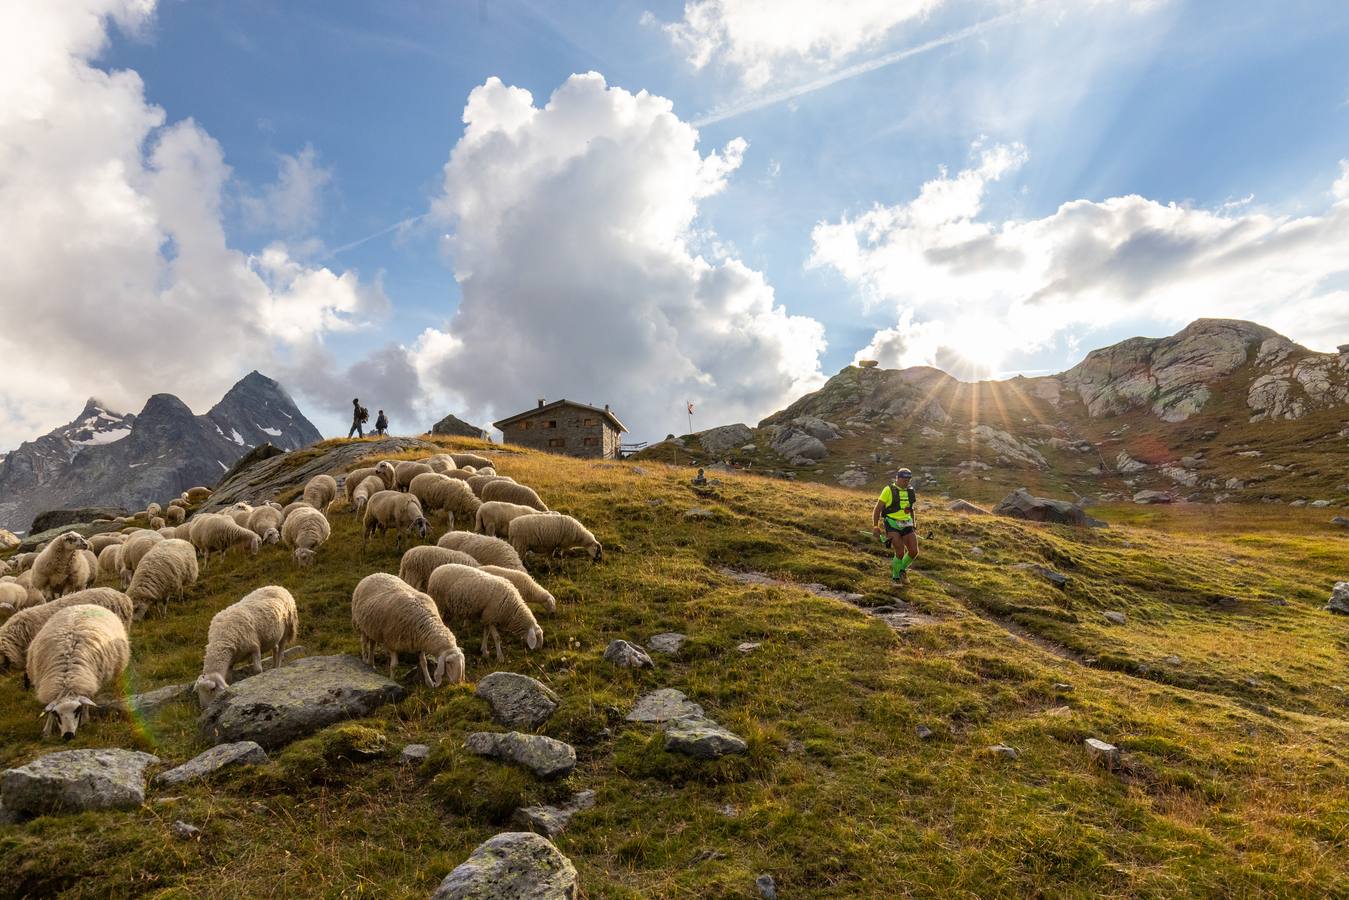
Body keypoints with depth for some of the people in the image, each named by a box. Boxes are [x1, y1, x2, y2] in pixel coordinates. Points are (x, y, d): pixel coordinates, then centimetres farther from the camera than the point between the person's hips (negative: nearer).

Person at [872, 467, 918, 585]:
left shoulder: (910, 491, 9)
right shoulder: (888, 490, -7)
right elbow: (877, 509, -5)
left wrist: (914, 526, 22)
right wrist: (875, 526, -9)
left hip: (906, 525, 5)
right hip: (892, 525, -5)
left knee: (914, 551, -4)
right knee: (900, 552, -13)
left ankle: (902, 569, 24)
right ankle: (895, 577, 10)